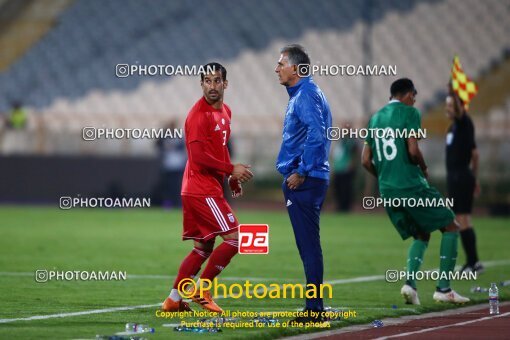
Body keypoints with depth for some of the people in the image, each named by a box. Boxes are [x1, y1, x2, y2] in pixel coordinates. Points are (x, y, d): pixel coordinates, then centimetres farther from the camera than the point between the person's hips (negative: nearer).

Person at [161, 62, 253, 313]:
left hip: (210, 189, 9)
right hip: (202, 191, -9)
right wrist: (231, 169, -16)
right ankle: (202, 290, -3)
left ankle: (173, 299, 14)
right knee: (235, 238, -11)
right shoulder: (199, 114, -14)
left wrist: (232, 177, 15)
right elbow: (200, 156, -21)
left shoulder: (225, 112, 14)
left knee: (203, 248, 12)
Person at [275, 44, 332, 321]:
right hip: (304, 180, 11)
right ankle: (314, 307, 16)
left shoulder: (306, 95, -13)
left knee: (308, 244, -9)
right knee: (308, 245, 12)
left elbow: (316, 134, -25)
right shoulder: (301, 94, 19)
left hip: (303, 182, -11)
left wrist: (301, 172, -21)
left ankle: (314, 308, -8)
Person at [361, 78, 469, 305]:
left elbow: (366, 161, 15)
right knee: (451, 227, 7)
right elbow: (413, 150, -15)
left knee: (422, 235, 20)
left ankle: (410, 283, -3)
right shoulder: (410, 113, -4)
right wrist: (424, 169, 3)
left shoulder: (375, 118, 16)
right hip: (412, 186, -7)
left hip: (387, 191, 7)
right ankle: (443, 288, 0)